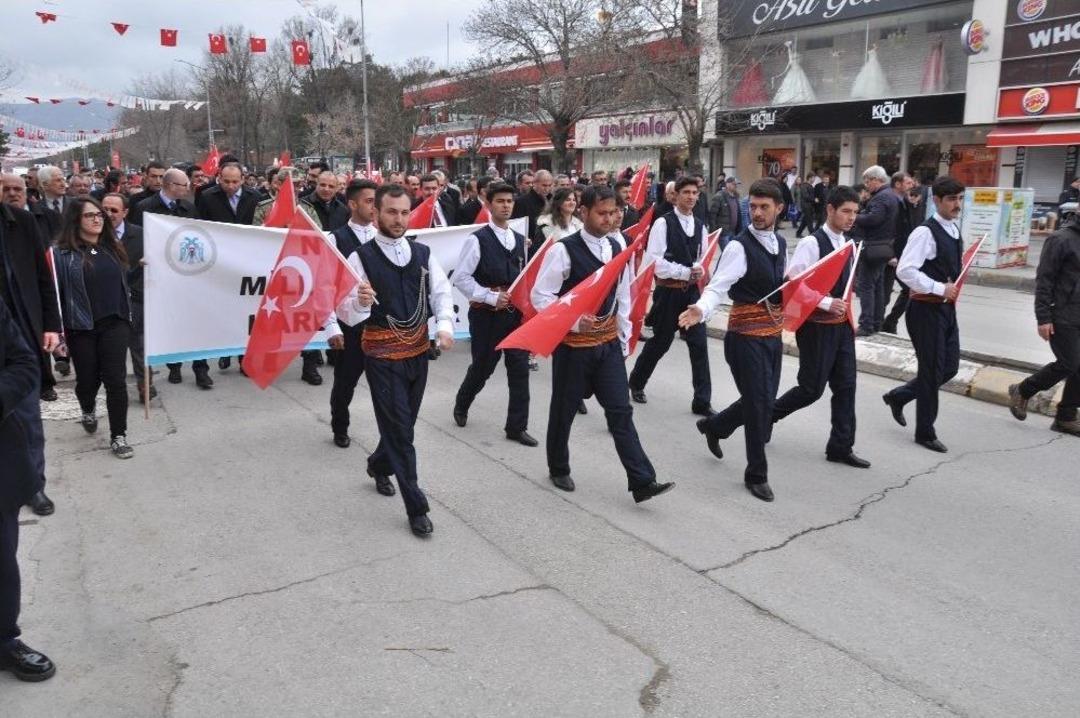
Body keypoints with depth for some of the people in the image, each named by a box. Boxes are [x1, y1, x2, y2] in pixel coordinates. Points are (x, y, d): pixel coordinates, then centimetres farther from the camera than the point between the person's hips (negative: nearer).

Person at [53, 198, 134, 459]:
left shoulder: (113, 247, 9)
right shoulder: (62, 252, -5)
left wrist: (128, 315, 13)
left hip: (114, 323, 2)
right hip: (81, 326, -2)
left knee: (116, 379, -4)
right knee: (88, 379, 10)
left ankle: (118, 435, 6)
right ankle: (88, 411, 44)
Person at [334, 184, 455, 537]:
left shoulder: (423, 254, 3)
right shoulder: (361, 257, -11)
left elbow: (441, 293, -1)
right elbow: (345, 312, -15)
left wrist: (445, 325, -19)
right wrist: (361, 303, -37)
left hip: (418, 351, 5)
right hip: (382, 355, -5)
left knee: (403, 423, 20)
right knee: (400, 430, -1)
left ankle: (379, 465, 50)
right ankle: (417, 508, 9)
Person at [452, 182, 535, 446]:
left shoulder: (519, 240, 10)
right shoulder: (477, 239, -10)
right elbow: (460, 277, -13)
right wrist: (491, 297, -17)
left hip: (515, 313, 5)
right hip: (486, 314, -5)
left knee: (519, 369, 2)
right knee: (482, 367, 9)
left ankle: (516, 427, 12)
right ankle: (461, 406, 38)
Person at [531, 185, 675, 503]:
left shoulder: (617, 249, 6)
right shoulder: (563, 250, -14)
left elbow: (622, 297, 13)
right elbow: (540, 296, -14)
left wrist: (624, 340, 13)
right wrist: (573, 321, -25)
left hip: (608, 342, 5)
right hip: (572, 343, -4)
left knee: (621, 411, 1)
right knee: (564, 410, 11)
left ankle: (642, 482, 2)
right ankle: (559, 469, 32)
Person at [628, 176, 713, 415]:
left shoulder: (700, 226, 8)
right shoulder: (663, 223, -10)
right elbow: (654, 260, -17)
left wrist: (701, 270, -6)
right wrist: (685, 272, -18)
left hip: (692, 291, 5)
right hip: (668, 291, -5)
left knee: (699, 344, 0)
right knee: (660, 342, 8)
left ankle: (702, 401, 7)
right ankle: (636, 383, 33)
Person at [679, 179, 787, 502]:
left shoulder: (781, 245, 9)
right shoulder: (739, 246, -16)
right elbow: (717, 287, -25)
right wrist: (700, 310, -43)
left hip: (773, 335, 7)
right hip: (747, 335, -7)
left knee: (763, 401, 15)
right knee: (759, 405, -3)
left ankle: (713, 426, 42)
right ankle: (757, 475, 15)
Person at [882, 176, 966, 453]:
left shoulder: (954, 230, 11)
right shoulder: (925, 232, -17)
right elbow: (905, 271, -24)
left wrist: (953, 289, 10)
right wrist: (940, 288, -22)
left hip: (946, 307, 9)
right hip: (926, 309, -9)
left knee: (949, 367, 12)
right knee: (932, 370, 0)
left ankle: (899, 396, 32)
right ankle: (925, 433, 15)